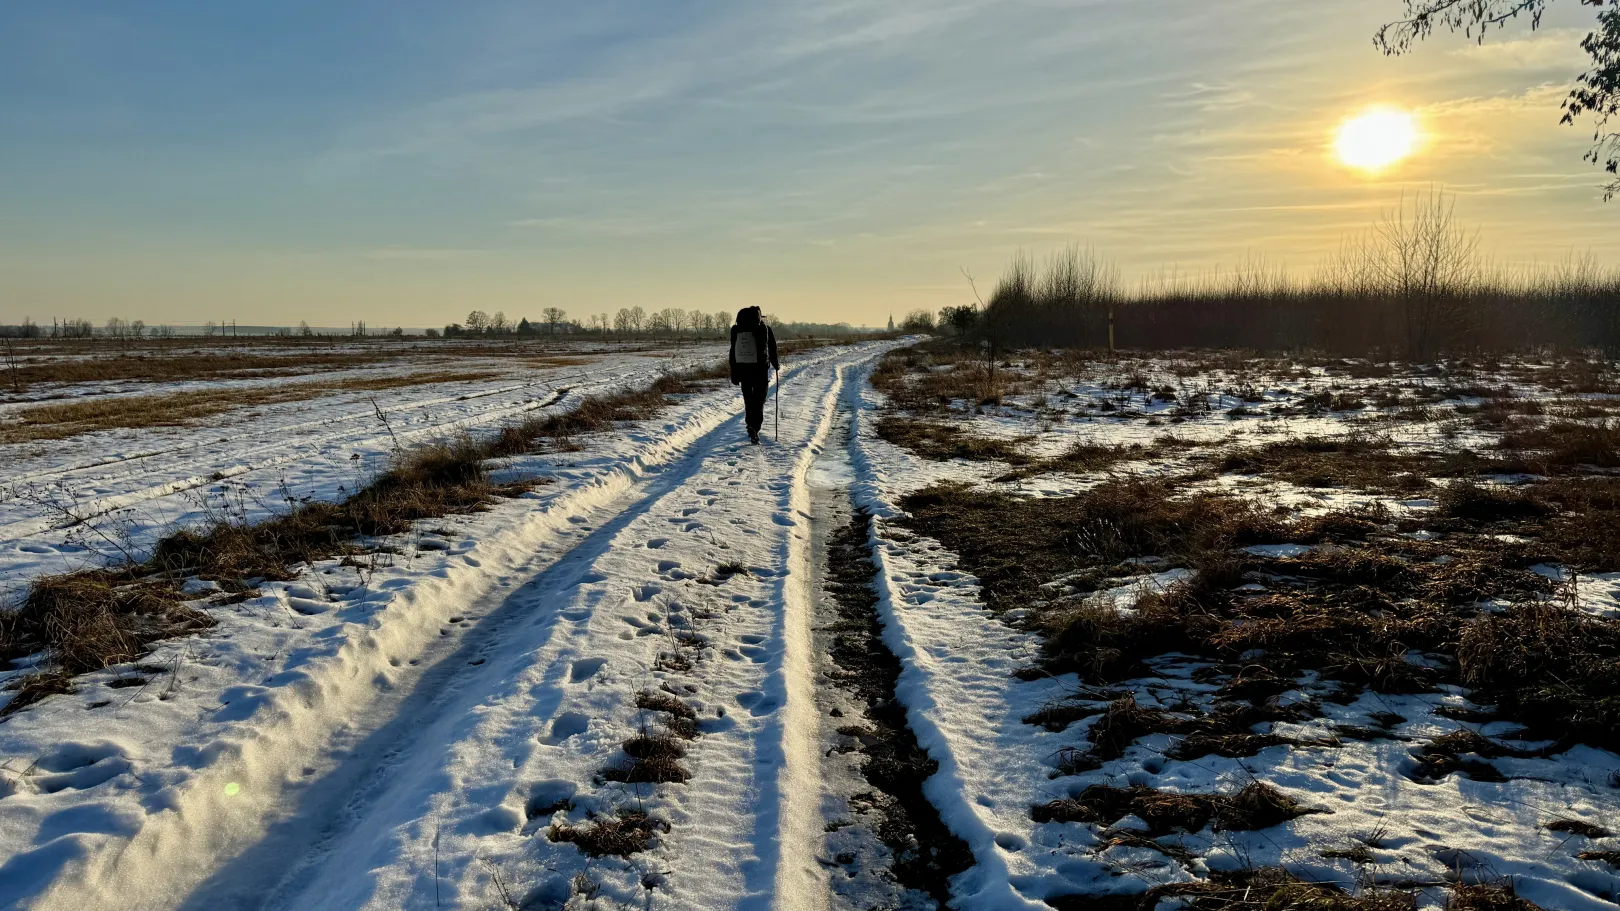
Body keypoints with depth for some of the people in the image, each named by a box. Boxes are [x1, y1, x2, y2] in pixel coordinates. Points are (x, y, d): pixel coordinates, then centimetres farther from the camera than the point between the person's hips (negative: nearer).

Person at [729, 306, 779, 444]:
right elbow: (772, 348, -2)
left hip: (742, 369, 3)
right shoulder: (764, 329, -4)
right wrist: (776, 364, 16)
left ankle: (752, 428, 26)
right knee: (759, 401, -3)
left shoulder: (736, 330, 5)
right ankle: (754, 429, -19)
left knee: (748, 400, 17)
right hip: (760, 369, -3)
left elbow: (733, 352, 5)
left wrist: (734, 375, 8)